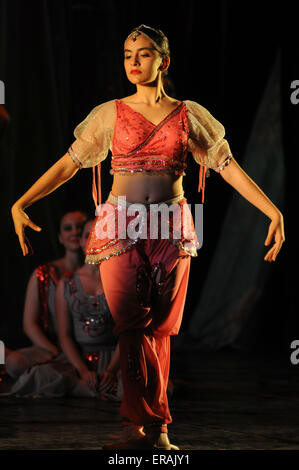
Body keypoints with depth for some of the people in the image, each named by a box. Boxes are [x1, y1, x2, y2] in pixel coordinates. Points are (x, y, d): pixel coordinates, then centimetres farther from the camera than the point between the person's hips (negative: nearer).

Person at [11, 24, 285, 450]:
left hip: (172, 230, 1)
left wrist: (274, 212, -5)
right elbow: (69, 163, 5)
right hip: (121, 228, -1)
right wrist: (20, 205, -5)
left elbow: (228, 167, 4)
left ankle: (150, 429, 9)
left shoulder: (189, 115, 8)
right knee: (132, 326, -11)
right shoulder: (110, 113, 7)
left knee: (158, 329, 2)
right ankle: (154, 428, -8)